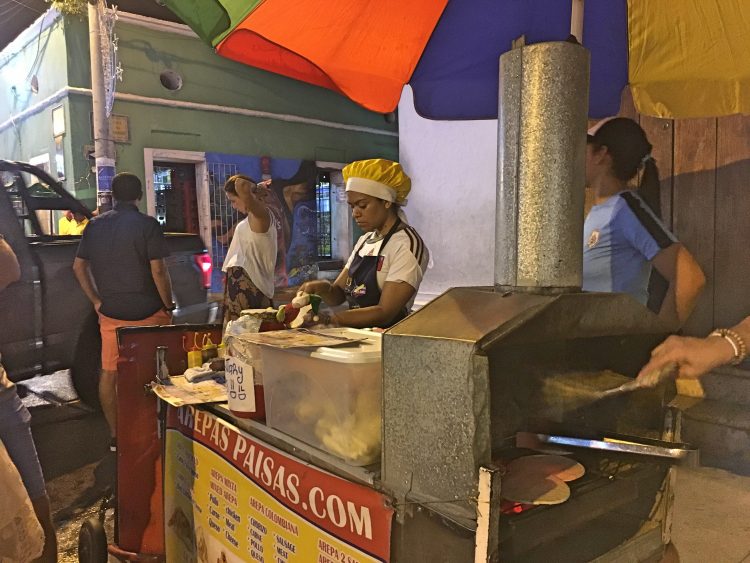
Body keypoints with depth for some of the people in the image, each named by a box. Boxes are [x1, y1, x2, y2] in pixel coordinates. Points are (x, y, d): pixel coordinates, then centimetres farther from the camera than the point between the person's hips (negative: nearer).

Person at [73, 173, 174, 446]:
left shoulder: (95, 225, 6)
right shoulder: (147, 225, -10)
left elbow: (79, 266, 9)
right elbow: (158, 271, -15)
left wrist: (97, 301, 12)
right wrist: (169, 306, -5)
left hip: (110, 313, 4)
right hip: (147, 313, -4)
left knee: (109, 373, 12)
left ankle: (115, 435, 19)